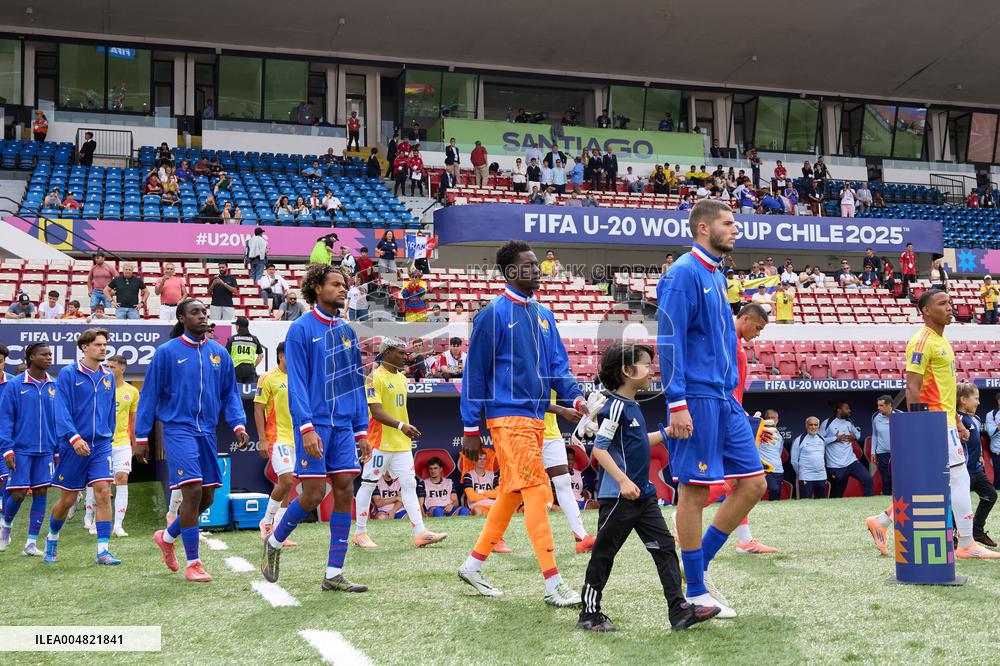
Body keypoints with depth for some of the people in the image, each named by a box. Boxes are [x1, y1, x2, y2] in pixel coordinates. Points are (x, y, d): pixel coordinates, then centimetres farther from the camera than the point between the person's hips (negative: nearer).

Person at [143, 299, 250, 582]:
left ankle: (167, 537, 35)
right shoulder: (166, 352, -3)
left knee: (206, 497, 9)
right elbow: (149, 396, 1)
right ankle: (192, 564, -5)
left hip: (207, 432, 6)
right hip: (178, 429, -5)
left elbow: (230, 394, 15)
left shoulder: (219, 353, 9)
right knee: (192, 492, -15)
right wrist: (141, 437, 0)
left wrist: (238, 424, -1)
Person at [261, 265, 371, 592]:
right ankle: (274, 542, 19)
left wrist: (361, 431, 13)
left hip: (343, 425, 6)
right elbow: (296, 383, -10)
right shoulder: (301, 329, -4)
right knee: (313, 494, -8)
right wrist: (307, 428, -19)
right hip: (314, 423, -6)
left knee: (345, 490, 0)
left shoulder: (346, 331, 14)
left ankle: (334, 574, 5)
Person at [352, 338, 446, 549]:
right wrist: (400, 425, -30)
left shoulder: (401, 378, 16)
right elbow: (376, 412, -20)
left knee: (409, 484, 1)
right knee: (368, 484, 2)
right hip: (380, 442, -8)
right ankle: (360, 533, 11)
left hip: (401, 444, 8)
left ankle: (420, 533, -1)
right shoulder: (375, 377, -11)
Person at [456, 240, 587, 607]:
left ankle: (473, 565, 26)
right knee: (536, 490, -11)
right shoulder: (493, 314, -8)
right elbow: (475, 372, -6)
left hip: (535, 418, 8)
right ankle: (553, 584, -9)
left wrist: (576, 397, -5)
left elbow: (557, 365, 14)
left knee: (512, 493, 13)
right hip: (509, 417, -8)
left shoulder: (543, 315, 14)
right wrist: (470, 429, -7)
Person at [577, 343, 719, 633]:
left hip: (643, 495, 9)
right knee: (604, 554, 2)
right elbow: (599, 448, -18)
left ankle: (679, 609, 4)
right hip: (617, 496, -9)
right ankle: (590, 614, 12)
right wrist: (622, 480, -25)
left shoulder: (632, 407, 13)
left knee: (664, 547, 4)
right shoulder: (616, 406, -15)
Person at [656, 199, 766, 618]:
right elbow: (669, 343, -16)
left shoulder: (716, 277, 17)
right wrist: (677, 404, -20)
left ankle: (699, 564, 18)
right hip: (697, 398, -9)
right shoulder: (683, 274, -10)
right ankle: (695, 592, 7)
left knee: (753, 482, 7)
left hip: (725, 399, 9)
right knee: (695, 490, -2)